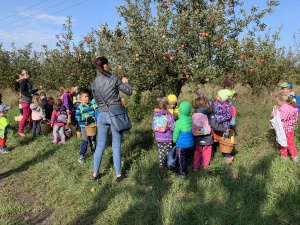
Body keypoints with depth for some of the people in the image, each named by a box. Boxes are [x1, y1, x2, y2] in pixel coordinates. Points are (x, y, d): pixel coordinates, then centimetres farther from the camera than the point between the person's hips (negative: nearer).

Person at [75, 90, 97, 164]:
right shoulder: (79, 107, -10)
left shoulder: (92, 105, 3)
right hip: (84, 127, -5)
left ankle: (94, 152, 37)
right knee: (85, 142, -3)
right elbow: (77, 118, -12)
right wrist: (84, 117, -25)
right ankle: (81, 156, 7)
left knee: (93, 141, 18)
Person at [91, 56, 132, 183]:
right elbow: (129, 92, 0)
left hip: (102, 115, 4)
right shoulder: (113, 79, -8)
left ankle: (95, 174, 23)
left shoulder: (94, 83, 4)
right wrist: (125, 82, 16)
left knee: (100, 145, 13)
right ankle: (119, 175, 15)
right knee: (116, 146, 5)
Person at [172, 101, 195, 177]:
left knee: (182, 159, 12)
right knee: (188, 157, 25)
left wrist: (175, 141, 6)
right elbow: (193, 131, 4)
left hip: (182, 144, -5)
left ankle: (182, 173, 24)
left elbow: (176, 134, -14)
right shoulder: (191, 120, -11)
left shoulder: (179, 122, -25)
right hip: (190, 143, 5)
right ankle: (186, 169, 46)